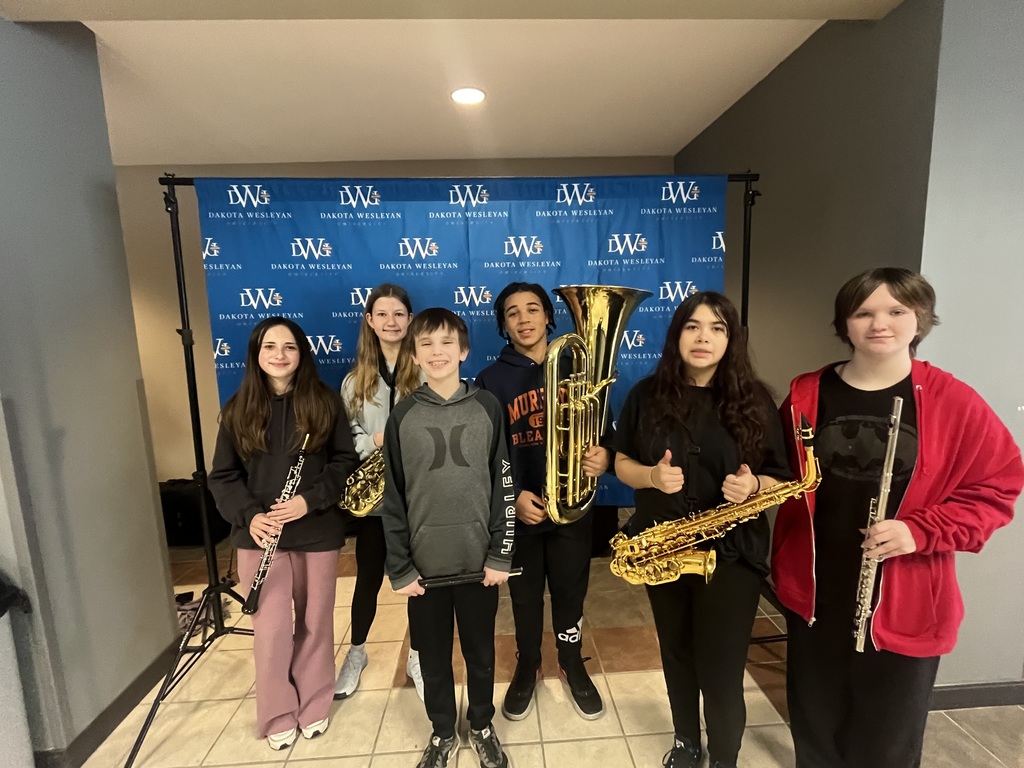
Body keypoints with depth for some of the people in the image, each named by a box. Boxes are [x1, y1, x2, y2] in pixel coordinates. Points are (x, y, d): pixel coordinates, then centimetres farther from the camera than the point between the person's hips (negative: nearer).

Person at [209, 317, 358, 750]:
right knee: (270, 629, 6)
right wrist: (248, 515, -14)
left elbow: (345, 462, -3)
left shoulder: (325, 402, -3)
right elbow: (223, 476, 2)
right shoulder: (238, 410, 1)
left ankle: (314, 706, 36)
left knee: (315, 623, 13)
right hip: (259, 535, 1)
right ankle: (277, 715, 31)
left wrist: (311, 500, -17)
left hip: (318, 533, 0)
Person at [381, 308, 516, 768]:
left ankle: (482, 727, 44)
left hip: (478, 559, 0)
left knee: (480, 652, 18)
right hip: (425, 563, 1)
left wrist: (501, 554, -5)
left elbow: (503, 485, -3)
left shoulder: (487, 408, -5)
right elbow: (393, 497, -1)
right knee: (433, 656, 18)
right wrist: (399, 567, -3)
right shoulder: (403, 416, -4)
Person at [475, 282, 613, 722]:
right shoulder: (490, 380, -4)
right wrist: (511, 496, -18)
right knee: (525, 595, 18)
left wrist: (603, 458, -21)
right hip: (518, 509, 0)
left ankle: (572, 665, 45)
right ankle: (527, 666, 44)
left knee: (570, 593, 18)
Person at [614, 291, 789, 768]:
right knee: (677, 654, 21)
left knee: (722, 672, 8)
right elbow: (621, 463, 1)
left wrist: (752, 485, -22)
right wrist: (652, 476, -19)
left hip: (732, 554, -2)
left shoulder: (754, 401, -7)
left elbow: (782, 480, -1)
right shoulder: (647, 395, -4)